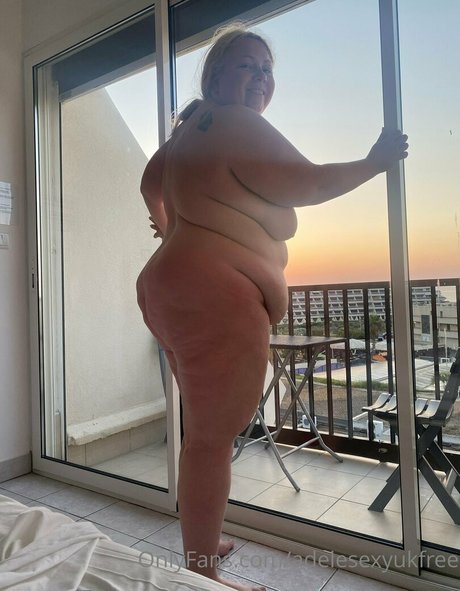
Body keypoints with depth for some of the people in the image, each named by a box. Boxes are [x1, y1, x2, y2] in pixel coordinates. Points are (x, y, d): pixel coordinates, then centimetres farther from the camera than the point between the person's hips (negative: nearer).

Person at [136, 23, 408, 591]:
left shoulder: (191, 129, 22)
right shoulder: (239, 124, -8)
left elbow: (151, 182, 35)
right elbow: (307, 185, -9)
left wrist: (168, 228, 51)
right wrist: (375, 162, 7)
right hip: (216, 296, -11)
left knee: (205, 431, 19)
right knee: (212, 439, -3)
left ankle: (200, 543, 36)